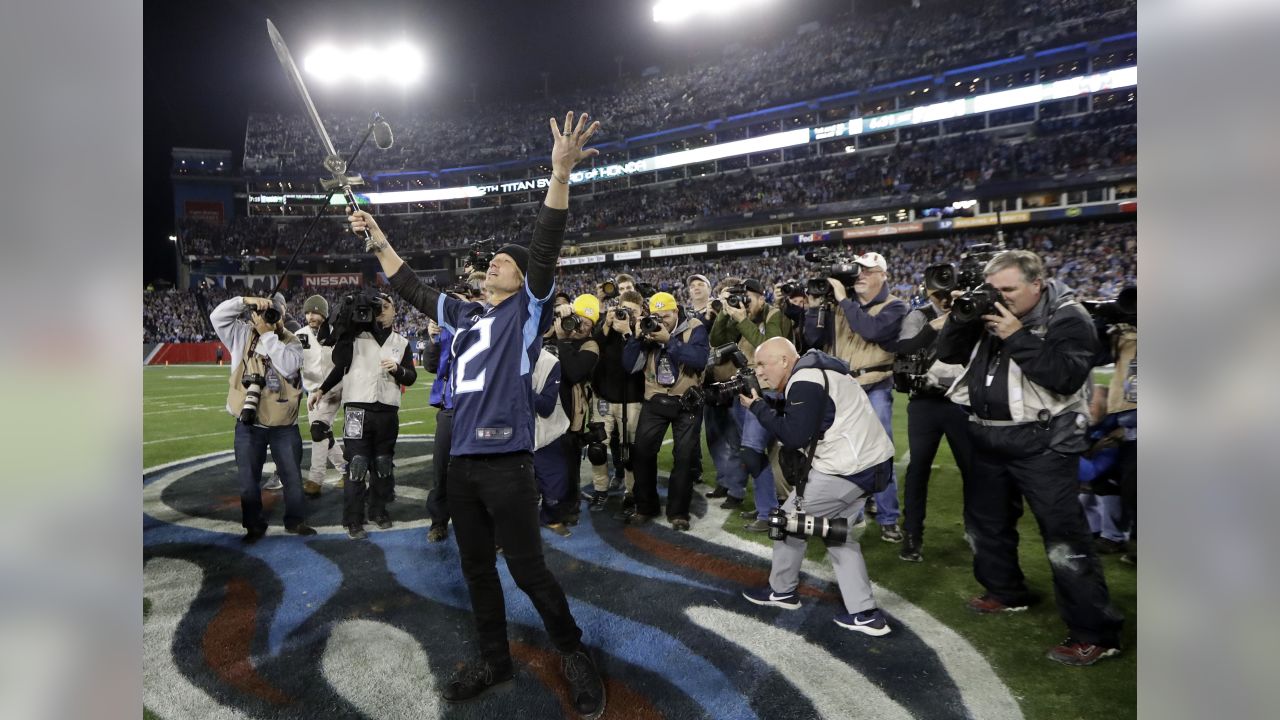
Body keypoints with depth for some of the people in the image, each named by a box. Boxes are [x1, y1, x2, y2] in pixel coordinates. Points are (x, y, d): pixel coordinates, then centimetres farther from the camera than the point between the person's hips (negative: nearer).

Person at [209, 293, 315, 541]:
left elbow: (288, 366, -20)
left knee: (292, 476, 11)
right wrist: (244, 300, -20)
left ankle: (295, 520, 28)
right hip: (249, 425, 0)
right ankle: (254, 526, 26)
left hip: (284, 426, 0)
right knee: (249, 480, 10)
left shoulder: (292, 341, -1)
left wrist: (268, 334, -18)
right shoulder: (242, 335, 2)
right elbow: (217, 316, -10)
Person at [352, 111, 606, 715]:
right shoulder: (464, 315, 16)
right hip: (461, 460, 7)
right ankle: (494, 661, 31)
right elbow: (411, 287, 29)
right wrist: (377, 239, 30)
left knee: (528, 570, -1)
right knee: (476, 569, 15)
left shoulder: (526, 310, 0)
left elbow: (545, 248, -14)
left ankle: (574, 654, 19)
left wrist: (560, 173, -26)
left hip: (506, 461, -7)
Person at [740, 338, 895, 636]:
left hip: (846, 469, -10)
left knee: (790, 519, 8)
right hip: (870, 461, 10)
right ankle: (865, 614, 15)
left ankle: (782, 591, 26)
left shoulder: (804, 382, -17)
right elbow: (794, 421, 16)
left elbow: (795, 437, -18)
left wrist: (757, 407, -11)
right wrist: (766, 405, 4)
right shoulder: (813, 370, 15)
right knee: (838, 531, 19)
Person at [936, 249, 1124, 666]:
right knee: (986, 523, 19)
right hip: (988, 439, 8)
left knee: (1064, 538, -6)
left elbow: (1066, 375, -24)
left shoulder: (1067, 318, -9)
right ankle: (1006, 592, 40)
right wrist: (960, 317, -7)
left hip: (1042, 443, -7)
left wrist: (1016, 337, -23)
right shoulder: (989, 314, 10)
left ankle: (1095, 633, 3)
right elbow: (948, 353, 10)